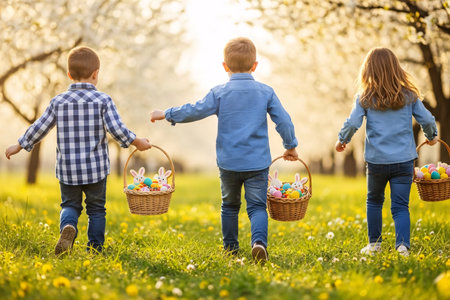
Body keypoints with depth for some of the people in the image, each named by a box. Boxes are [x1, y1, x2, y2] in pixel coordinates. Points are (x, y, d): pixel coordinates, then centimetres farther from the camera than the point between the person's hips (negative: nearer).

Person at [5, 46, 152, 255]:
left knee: (70, 204, 17)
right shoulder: (103, 100, -8)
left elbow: (39, 128, 4)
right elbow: (116, 129, -14)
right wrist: (137, 142, 2)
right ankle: (95, 249, 16)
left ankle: (68, 227, -13)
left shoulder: (58, 101, -1)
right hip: (96, 168, -1)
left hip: (67, 169, 2)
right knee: (96, 209, 14)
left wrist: (18, 146, 18)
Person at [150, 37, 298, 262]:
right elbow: (283, 121, 2)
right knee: (257, 206, 4)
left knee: (229, 205, 19)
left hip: (228, 163, 0)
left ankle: (230, 248, 28)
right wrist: (291, 146, 17)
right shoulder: (266, 92, 0)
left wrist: (166, 114, 7)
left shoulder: (220, 93, -5)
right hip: (258, 163, 0)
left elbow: (195, 111, -6)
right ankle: (259, 241, -21)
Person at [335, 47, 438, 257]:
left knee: (374, 201, 21)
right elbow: (427, 120, 4)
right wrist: (431, 136, 25)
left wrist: (342, 140, 12)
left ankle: (374, 243, 27)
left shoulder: (365, 98, -3)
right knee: (400, 206, 3)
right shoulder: (409, 96, 1)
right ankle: (403, 245, -14)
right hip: (404, 161, 0)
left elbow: (352, 123, -7)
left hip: (376, 161, 0)